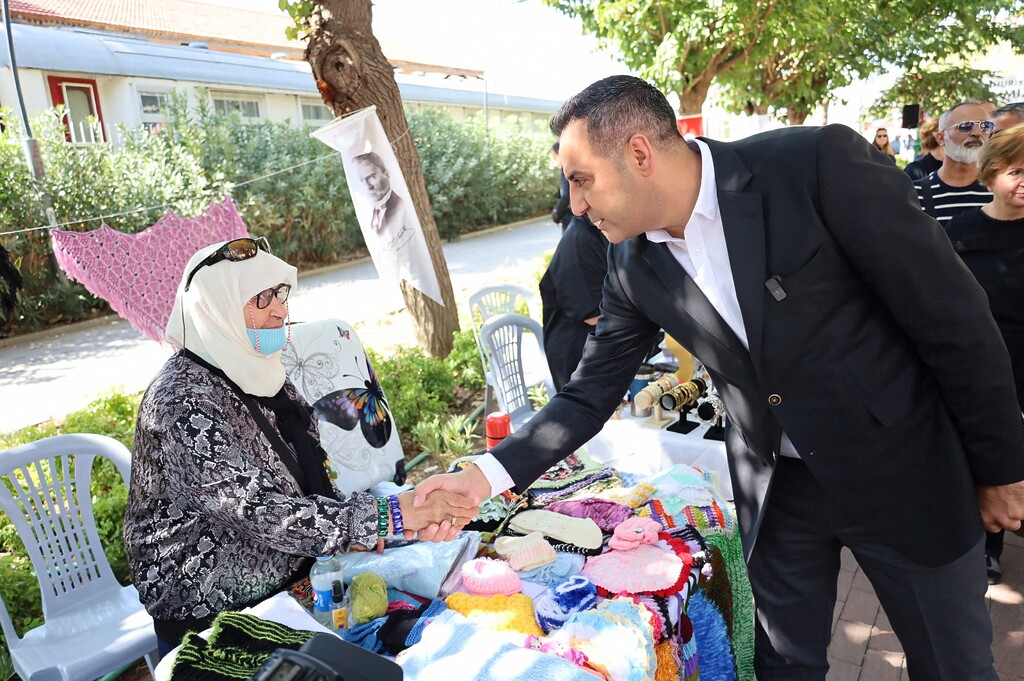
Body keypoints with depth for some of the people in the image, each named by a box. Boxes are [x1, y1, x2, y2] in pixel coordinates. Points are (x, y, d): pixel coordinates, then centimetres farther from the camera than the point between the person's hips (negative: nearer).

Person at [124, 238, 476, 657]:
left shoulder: (256, 372, 1)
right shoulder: (182, 405, -24)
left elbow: (308, 473, 6)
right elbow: (260, 514, -29)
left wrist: (346, 529, -11)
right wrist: (387, 516, -30)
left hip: (286, 578, 7)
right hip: (212, 617, -6)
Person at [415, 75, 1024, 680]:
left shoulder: (820, 162, -22)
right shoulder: (633, 265, -7)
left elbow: (954, 316, -15)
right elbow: (591, 394, -2)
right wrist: (487, 473, -13)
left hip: (905, 468, -3)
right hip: (776, 489, 3)